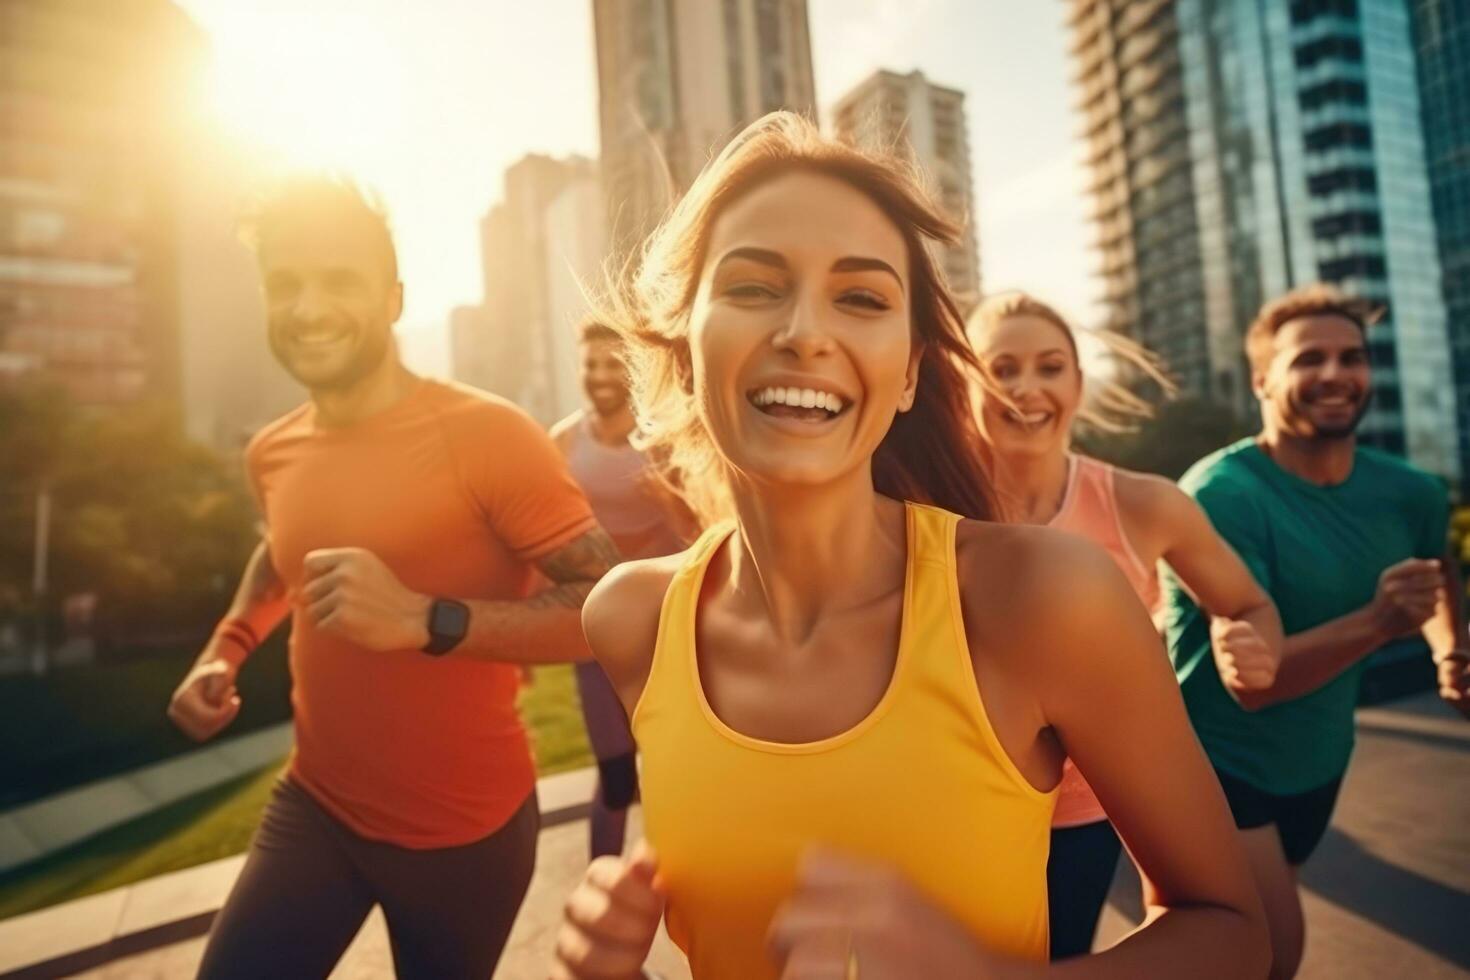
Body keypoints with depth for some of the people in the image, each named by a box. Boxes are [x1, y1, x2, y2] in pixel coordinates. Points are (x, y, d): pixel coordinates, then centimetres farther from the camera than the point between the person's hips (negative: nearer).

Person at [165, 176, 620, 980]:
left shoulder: (486, 434, -21)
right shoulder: (271, 454, 0)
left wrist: (425, 620, -35)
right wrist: (224, 651, 7)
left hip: (465, 830, -4)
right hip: (312, 808, 5)